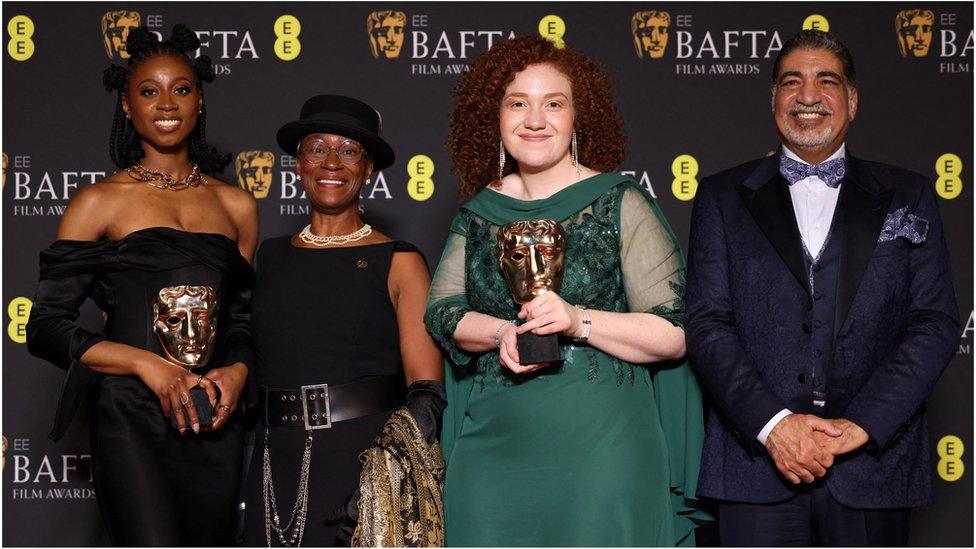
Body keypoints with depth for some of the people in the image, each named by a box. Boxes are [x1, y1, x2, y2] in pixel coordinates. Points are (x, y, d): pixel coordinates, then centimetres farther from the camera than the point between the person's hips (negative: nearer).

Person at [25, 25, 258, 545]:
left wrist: (237, 371, -2)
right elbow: (45, 327, -1)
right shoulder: (100, 202, 2)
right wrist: (147, 365, -14)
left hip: (217, 426, 4)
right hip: (132, 422, -4)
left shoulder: (237, 206, 13)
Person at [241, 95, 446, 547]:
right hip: (276, 463, 3)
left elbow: (427, 390, -10)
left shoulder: (397, 262, -2)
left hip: (367, 457, -3)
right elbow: (246, 360, 12)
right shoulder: (270, 257, 10)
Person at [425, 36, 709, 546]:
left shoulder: (621, 205, -3)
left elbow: (676, 334, -7)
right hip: (491, 444, 4)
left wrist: (578, 321, -21)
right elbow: (441, 310, 6)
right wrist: (504, 333, -14)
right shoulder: (478, 212, 10)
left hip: (601, 446, -3)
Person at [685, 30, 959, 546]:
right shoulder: (723, 196, 9)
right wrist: (772, 423, -12)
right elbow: (705, 322, 0)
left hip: (875, 465, 1)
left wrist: (860, 425, -10)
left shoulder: (907, 197, 10)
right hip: (757, 461, 0)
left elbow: (936, 322, 1)